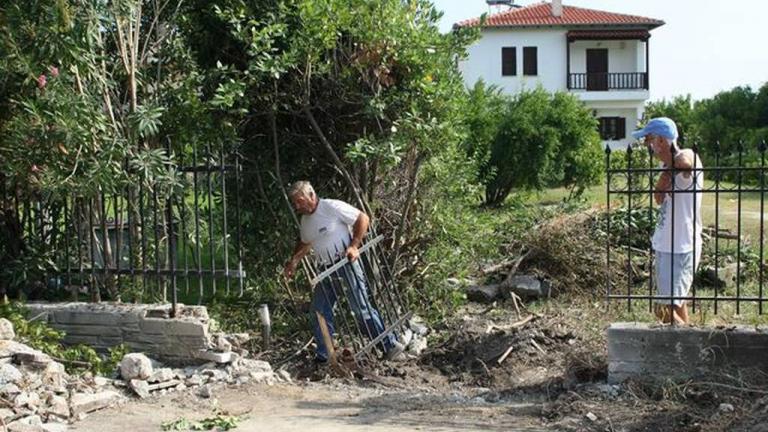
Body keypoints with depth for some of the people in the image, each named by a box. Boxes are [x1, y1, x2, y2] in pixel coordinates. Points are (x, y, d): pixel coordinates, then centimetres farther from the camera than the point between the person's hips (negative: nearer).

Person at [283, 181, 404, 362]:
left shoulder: (332, 207, -14)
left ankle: (390, 345, 1)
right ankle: (322, 356, 17)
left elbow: (363, 219, -12)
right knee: (320, 313, 6)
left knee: (362, 308, -8)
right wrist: (293, 262, 15)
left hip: (346, 264, -8)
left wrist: (354, 246, -18)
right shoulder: (305, 220, 11)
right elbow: (305, 244, 28)